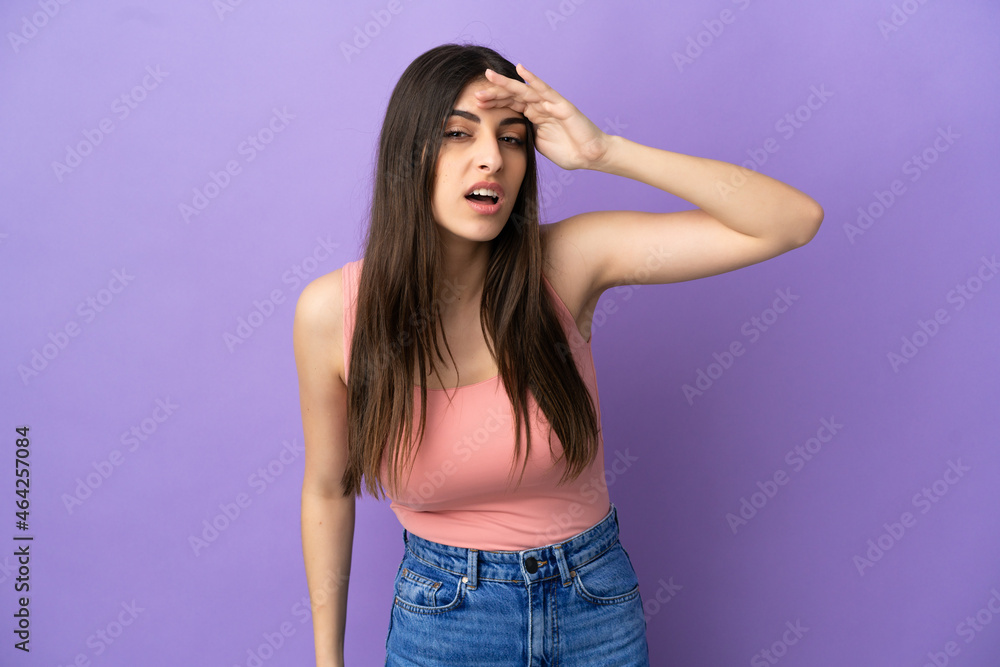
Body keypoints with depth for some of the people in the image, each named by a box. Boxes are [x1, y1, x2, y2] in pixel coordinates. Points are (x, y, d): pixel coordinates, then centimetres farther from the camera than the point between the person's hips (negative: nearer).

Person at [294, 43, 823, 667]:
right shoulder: (331, 311, -16)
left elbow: (794, 220, -20)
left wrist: (606, 152, -29)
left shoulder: (567, 261, -18)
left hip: (599, 611, 1)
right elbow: (327, 491, -3)